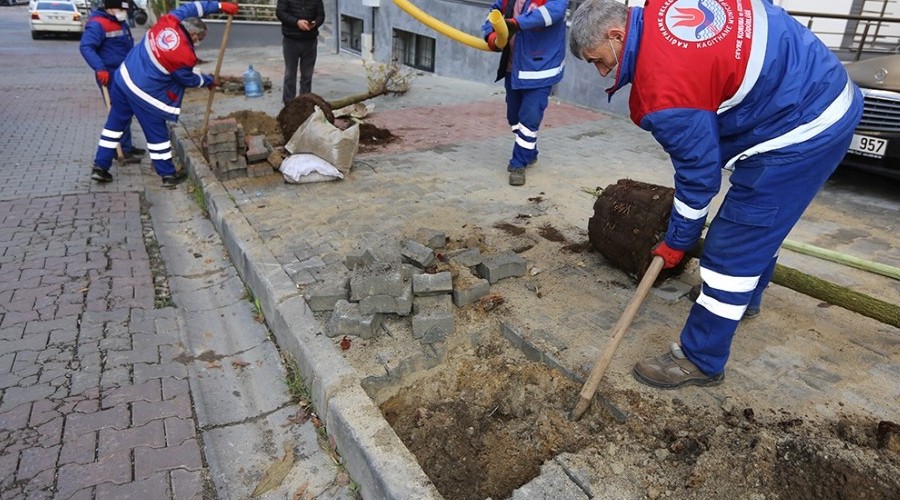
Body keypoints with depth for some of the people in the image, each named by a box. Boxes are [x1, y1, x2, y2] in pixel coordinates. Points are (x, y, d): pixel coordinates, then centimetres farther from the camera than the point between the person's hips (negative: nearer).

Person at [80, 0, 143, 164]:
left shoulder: (120, 23, 14)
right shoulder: (98, 24, -16)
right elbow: (86, 47, -25)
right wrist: (100, 68, -35)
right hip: (111, 77, -10)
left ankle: (127, 146, 26)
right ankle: (122, 150, -2)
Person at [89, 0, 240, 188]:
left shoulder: (167, 22, -6)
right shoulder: (184, 56, -20)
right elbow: (190, 80, 0)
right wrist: (209, 80, 18)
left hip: (123, 78, 7)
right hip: (145, 94, -7)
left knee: (115, 123, 17)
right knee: (157, 133, 7)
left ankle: (100, 166, 25)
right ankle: (168, 175, 20)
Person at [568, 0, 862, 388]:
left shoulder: (664, 88, -28)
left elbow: (699, 175, -18)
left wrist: (676, 243, -3)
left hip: (800, 131, -10)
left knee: (731, 250, -6)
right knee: (758, 219, 27)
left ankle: (700, 360, 6)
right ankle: (746, 295, 51)